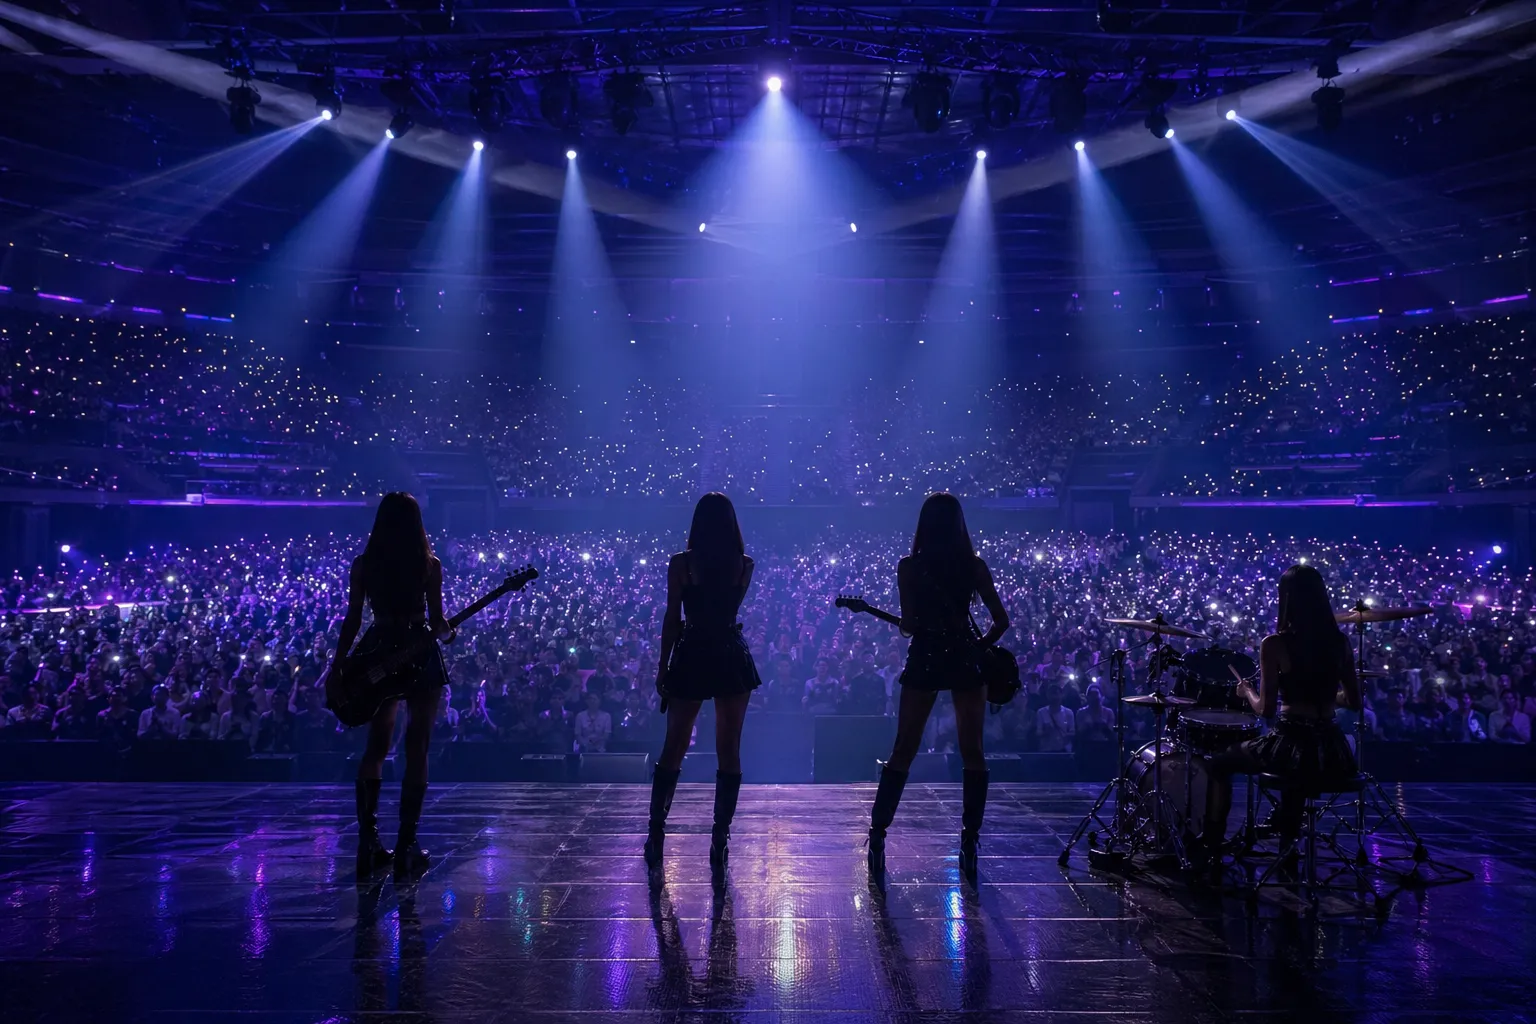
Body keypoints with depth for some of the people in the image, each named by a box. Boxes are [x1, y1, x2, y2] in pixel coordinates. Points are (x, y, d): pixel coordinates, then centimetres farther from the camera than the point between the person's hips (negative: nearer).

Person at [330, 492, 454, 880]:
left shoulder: (362, 565, -1)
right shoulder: (429, 565, -6)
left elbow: (352, 621, -1)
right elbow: (438, 622, -8)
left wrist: (338, 666, 7)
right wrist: (447, 633, 14)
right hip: (420, 656, -2)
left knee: (376, 747, 15)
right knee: (416, 749, 3)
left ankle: (368, 843, 13)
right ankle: (406, 847, 2)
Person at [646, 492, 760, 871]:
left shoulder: (680, 564, -7)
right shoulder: (745, 565, -1)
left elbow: (672, 619, -5)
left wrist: (662, 666, 2)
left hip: (691, 659, -1)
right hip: (732, 659, 1)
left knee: (673, 749, 10)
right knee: (729, 751, 7)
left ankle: (655, 834, 12)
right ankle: (720, 840, 9)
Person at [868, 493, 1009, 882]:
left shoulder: (908, 567, -4)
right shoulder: (974, 566, -1)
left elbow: (909, 625, -7)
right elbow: (1001, 620, 0)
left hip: (924, 662, 0)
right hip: (965, 662, 0)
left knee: (902, 752, 9)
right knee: (972, 754, 10)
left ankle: (877, 835, 9)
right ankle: (969, 842, 10)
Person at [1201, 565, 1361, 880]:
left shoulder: (1275, 644, -11)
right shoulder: (1340, 642, 4)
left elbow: (1266, 710, -11)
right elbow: (1354, 703, 13)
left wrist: (1246, 692, 9)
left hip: (1293, 747, -6)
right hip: (1334, 754, 6)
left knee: (1219, 763, 19)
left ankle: (1211, 855, 19)